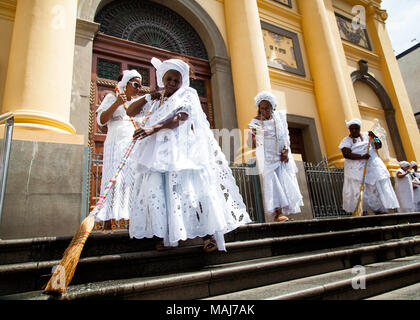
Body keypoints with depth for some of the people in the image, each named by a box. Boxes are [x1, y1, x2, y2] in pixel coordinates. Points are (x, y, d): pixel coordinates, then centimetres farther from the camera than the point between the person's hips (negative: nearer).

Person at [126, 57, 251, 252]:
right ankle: (168, 236, -3)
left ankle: (209, 233, -9)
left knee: (191, 188, -14)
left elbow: (180, 117, -11)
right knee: (158, 190, -9)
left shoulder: (188, 94, 8)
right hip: (160, 152, 5)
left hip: (183, 150, -5)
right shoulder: (156, 100, 24)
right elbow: (131, 112, 23)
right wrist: (148, 97, 10)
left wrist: (153, 128, -23)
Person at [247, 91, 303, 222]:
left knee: (285, 180, -1)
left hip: (281, 155, 3)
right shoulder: (256, 121, -2)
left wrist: (286, 150, -6)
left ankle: (284, 211, 8)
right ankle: (278, 212, -16)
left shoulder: (280, 116, 6)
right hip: (267, 156, -3)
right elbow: (254, 142, -4)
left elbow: (286, 134, 7)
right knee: (271, 180, -13)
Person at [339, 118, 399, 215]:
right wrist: (361, 157, -20)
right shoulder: (346, 140, 3)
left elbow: (378, 146, 11)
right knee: (357, 191, -10)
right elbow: (346, 154, -12)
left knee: (378, 188, -3)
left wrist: (374, 137, -7)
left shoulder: (366, 135, 16)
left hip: (373, 166, 4)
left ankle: (381, 211, 0)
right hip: (356, 169, -4)